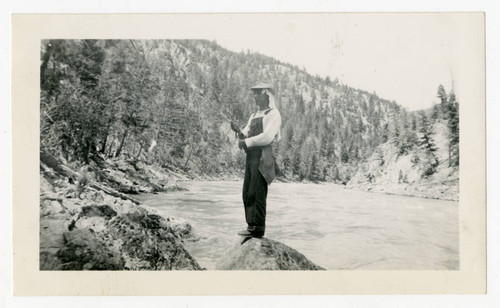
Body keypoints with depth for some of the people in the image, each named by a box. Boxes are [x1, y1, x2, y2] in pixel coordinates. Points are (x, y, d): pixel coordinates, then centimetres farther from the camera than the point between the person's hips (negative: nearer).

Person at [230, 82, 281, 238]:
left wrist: (248, 142, -12)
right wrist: (238, 130, -3)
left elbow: (267, 137, -14)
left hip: (262, 156, -8)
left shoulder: (273, 114, -1)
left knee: (257, 193, -10)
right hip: (251, 157, 8)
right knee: (247, 193, 7)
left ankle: (258, 228, -5)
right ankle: (251, 225, 14)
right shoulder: (254, 116, 25)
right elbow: (246, 135, 17)